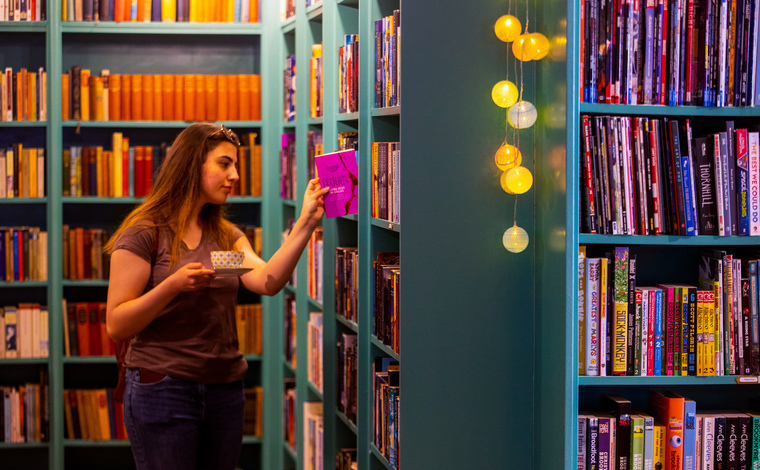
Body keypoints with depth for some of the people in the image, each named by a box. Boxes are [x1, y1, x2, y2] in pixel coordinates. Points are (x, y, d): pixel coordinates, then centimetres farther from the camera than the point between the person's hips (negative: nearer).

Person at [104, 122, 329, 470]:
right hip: (163, 387, -6)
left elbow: (267, 281, -8)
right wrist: (173, 285, -23)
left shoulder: (227, 236, 12)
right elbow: (116, 327, -11)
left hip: (225, 389, 6)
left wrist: (306, 222, -16)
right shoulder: (144, 234, -6)